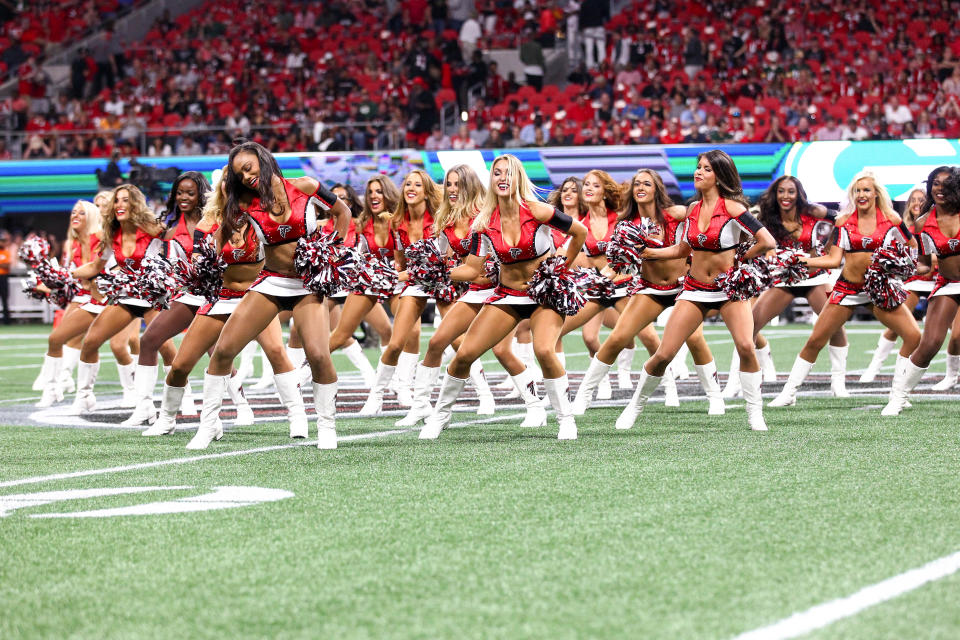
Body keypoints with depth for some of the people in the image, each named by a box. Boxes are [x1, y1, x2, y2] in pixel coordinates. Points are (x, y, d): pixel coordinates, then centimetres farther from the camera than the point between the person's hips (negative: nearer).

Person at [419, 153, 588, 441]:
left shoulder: (536, 211, -17)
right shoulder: (485, 222, -6)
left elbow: (580, 232, -3)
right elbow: (472, 269, -3)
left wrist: (564, 267, 2)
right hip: (507, 295, 4)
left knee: (544, 350, -29)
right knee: (464, 354, -5)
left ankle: (566, 420, -12)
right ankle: (440, 415, 17)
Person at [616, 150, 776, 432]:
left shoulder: (731, 207, -12)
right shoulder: (693, 209, 5)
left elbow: (767, 242, -17)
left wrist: (739, 261, -6)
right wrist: (647, 252, 11)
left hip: (729, 288, -4)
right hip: (695, 289, 4)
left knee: (745, 346, -24)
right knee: (663, 354, -3)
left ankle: (755, 414, -9)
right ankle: (635, 406, 17)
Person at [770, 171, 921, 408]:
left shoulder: (890, 219, 0)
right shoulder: (844, 221, 3)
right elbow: (834, 259, 2)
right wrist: (800, 261, -7)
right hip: (848, 288, 0)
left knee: (914, 337, -14)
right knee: (814, 341, -3)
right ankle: (789, 393, 10)